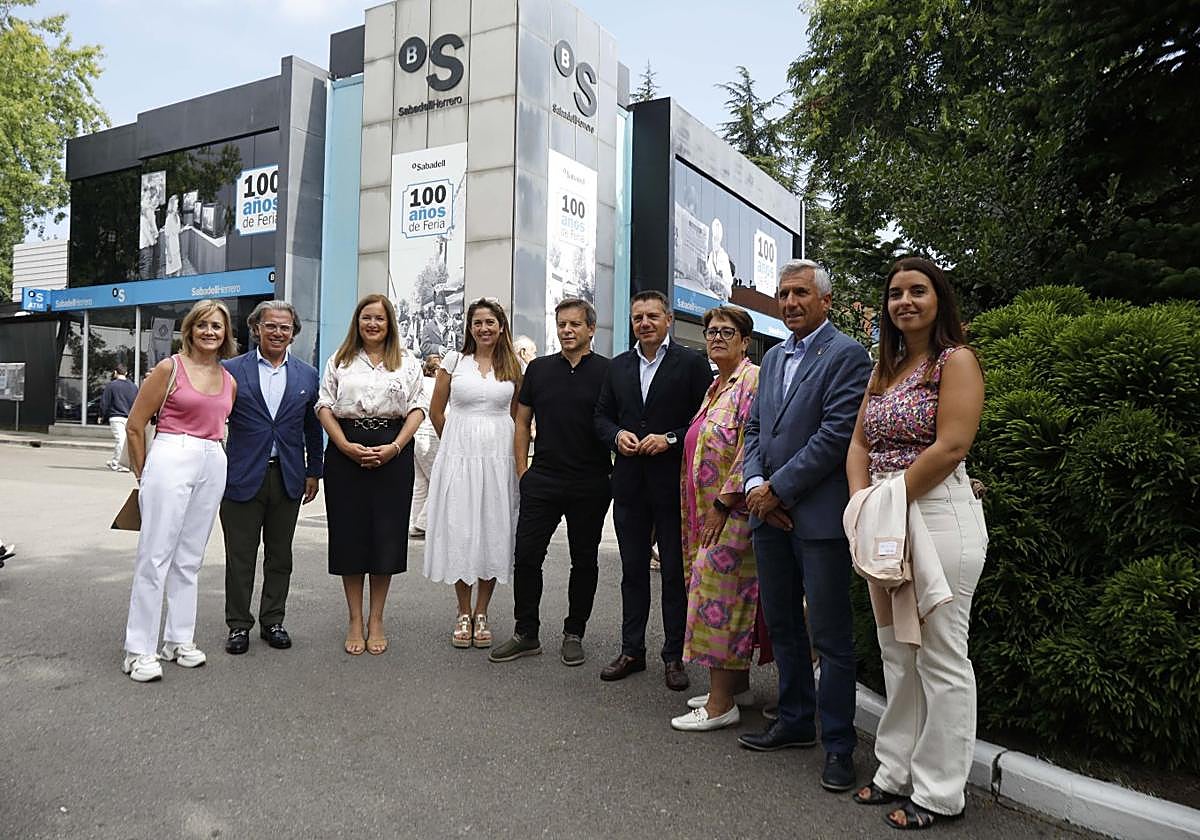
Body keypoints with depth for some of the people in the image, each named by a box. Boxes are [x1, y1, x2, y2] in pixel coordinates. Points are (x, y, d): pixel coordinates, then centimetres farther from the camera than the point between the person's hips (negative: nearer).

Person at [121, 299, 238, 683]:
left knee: (189, 559, 12)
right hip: (172, 459, -5)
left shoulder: (229, 381, 12)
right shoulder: (170, 368, -2)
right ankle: (139, 650, 4)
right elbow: (135, 425, 0)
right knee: (155, 556, -3)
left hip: (213, 465, 5)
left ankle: (179, 640, 22)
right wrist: (142, 474, 6)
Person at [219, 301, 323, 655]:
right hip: (243, 476, -2)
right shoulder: (231, 370, 0)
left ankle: (272, 622, 24)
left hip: (288, 478, 2)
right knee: (240, 557, 5)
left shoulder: (307, 375, 8)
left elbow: (313, 429, 12)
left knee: (280, 556, 11)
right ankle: (238, 625, 19)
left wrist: (313, 472, 10)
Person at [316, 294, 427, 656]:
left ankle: (376, 621, 14)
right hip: (346, 453, 0)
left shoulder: (408, 362, 10)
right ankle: (355, 621, 15)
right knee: (349, 534, 3)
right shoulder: (339, 361, 11)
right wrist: (346, 446, -11)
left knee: (387, 534, 2)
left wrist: (394, 447, -10)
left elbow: (417, 408, 4)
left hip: (393, 453, 0)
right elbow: (324, 406, 4)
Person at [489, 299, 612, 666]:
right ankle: (526, 634, 15)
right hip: (542, 482, 2)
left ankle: (573, 635, 23)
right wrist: (522, 470, 6)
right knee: (526, 556, 1)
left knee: (584, 561, 9)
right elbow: (522, 421, 12)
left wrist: (616, 474, -4)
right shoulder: (538, 368, 8)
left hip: (590, 485, -2)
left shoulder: (607, 372, -1)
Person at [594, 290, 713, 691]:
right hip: (629, 484, 5)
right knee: (633, 569, 12)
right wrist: (617, 435, -5)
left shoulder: (693, 363, -3)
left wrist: (671, 439, -17)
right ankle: (632, 650, 23)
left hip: (673, 483, -4)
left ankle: (674, 656, 16)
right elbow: (601, 416, 16)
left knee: (676, 572, 5)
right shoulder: (618, 366, 12)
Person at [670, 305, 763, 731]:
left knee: (718, 589, -7)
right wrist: (706, 512, 16)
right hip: (710, 509, 9)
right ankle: (737, 684, 25)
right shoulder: (715, 387, 17)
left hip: (734, 507, -9)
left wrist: (723, 503, -19)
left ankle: (721, 703, 1)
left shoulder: (753, 381, -11)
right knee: (734, 593, 14)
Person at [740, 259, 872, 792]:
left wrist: (778, 489, -15)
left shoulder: (846, 356, -7)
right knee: (782, 624, 17)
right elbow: (755, 428, 14)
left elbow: (836, 434, -16)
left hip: (819, 517, -7)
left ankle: (838, 744, 15)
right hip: (770, 514, 8)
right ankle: (796, 721, 32)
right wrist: (754, 484, -3)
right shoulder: (773, 358, 16)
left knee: (830, 636, 1)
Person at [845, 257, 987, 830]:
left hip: (937, 514, -8)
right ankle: (897, 773, 28)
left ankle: (939, 793, 16)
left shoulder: (956, 360, -6)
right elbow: (860, 444, 11)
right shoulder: (885, 368, 16)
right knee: (896, 653, 15)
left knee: (940, 657, 2)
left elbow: (951, 447, -17)